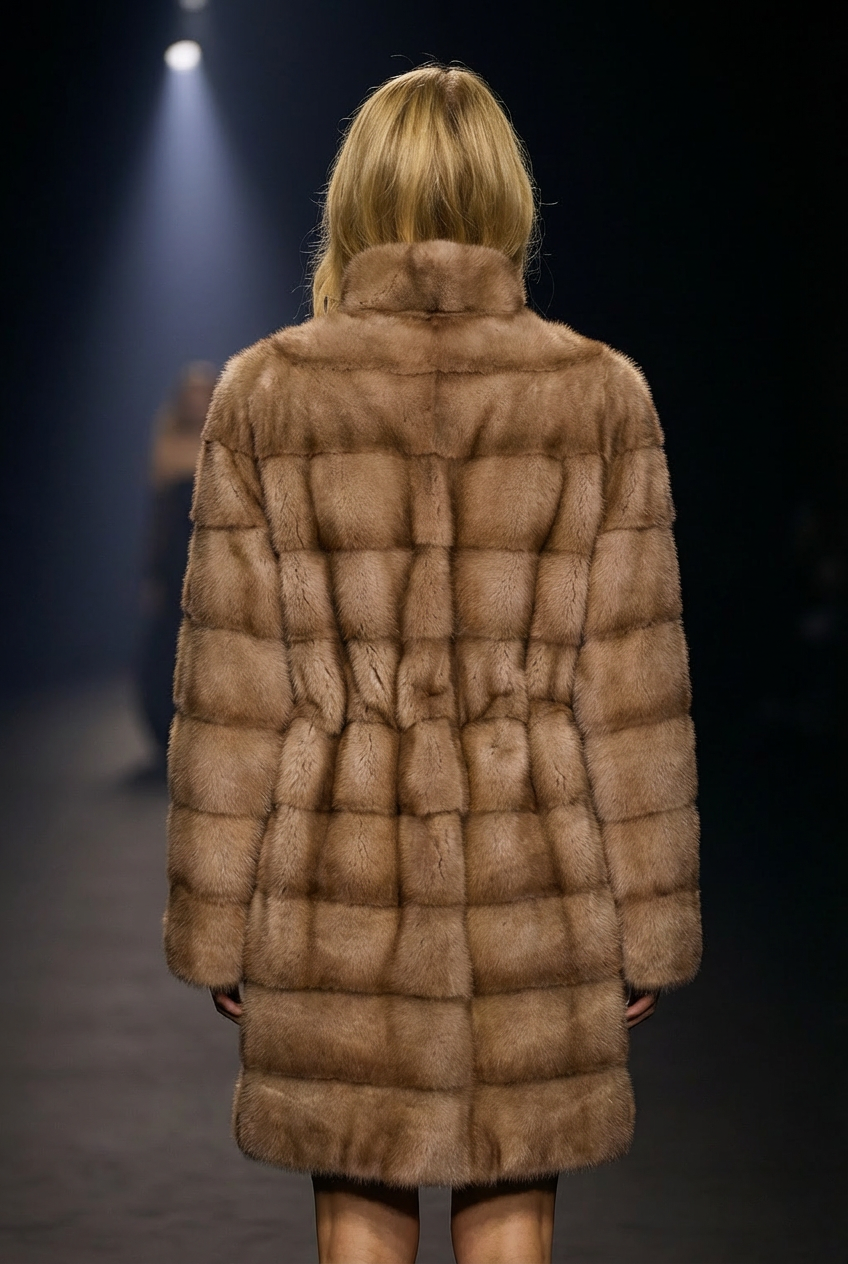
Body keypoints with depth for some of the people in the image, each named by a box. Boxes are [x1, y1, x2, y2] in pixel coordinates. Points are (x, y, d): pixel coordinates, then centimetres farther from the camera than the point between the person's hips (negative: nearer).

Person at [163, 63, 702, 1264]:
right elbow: (632, 690, -4)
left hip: (338, 871, 0)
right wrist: (650, 922, 4)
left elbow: (234, 689, -4)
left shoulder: (267, 395, -6)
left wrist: (217, 921, 4)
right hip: (533, 872, 0)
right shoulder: (601, 398, -5)